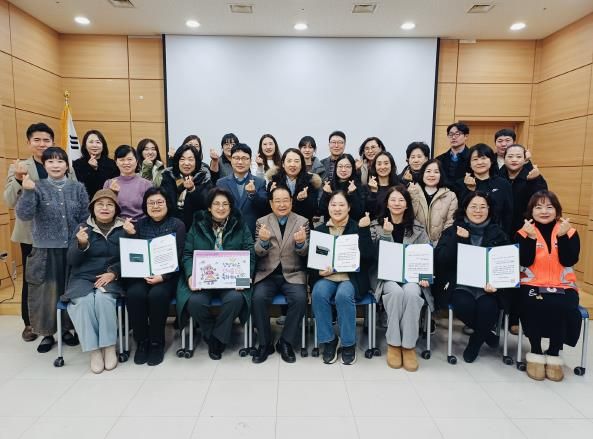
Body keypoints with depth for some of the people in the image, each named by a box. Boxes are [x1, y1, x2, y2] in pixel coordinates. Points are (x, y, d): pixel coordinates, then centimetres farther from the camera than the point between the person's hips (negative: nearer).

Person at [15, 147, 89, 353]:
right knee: (45, 293, 5)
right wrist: (27, 191, -26)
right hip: (45, 251, -1)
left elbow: (86, 218, 5)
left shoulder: (77, 187, 3)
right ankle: (47, 334, 22)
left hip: (73, 250, 1)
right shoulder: (37, 187, -1)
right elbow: (24, 215, -13)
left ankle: (67, 329, 27)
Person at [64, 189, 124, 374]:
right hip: (83, 278, 1)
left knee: (103, 299, -32)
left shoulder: (123, 229, 4)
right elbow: (71, 261, 3)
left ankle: (110, 347, -17)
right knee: (84, 301, -29)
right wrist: (81, 244, -17)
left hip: (110, 279, -1)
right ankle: (94, 350, -16)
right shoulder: (83, 228, 7)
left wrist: (113, 272, -16)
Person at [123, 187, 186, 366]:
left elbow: (177, 257, -6)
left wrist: (162, 276, -21)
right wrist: (130, 235, -10)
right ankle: (141, 341, -8)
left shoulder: (177, 225, 2)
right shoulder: (140, 224, 12)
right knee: (134, 294, -27)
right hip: (141, 274, 3)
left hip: (167, 275, -2)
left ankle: (157, 342, -10)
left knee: (157, 295, -31)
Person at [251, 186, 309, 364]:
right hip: (267, 274, 1)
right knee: (258, 298, -26)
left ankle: (285, 342, -5)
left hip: (293, 274, 0)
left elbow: (305, 253, -1)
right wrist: (263, 241, -25)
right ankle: (265, 343, -5)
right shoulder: (261, 222, 6)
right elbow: (258, 253, -2)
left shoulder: (302, 222, 5)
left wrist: (301, 243, -25)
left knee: (300, 299, -26)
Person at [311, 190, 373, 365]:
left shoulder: (357, 228, 5)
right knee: (318, 294, -29)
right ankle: (329, 341, -10)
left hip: (351, 277, -2)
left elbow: (367, 256, -9)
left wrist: (364, 229, -15)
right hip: (326, 277, 2)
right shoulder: (319, 230, 11)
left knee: (343, 296, -32)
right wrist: (319, 271, -11)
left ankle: (348, 344, -11)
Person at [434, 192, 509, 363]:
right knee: (464, 305, -31)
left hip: (487, 284, 1)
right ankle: (486, 334, 4)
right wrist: (458, 239, -15)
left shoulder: (498, 233, 13)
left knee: (487, 307, -29)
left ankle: (475, 341, 4)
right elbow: (440, 260, -4)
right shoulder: (453, 231, 9)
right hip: (460, 283, -1)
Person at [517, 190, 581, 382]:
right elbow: (525, 262, -9)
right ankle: (536, 352, -10)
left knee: (563, 309, -30)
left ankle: (554, 354, -7)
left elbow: (569, 261, -8)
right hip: (532, 286, -1)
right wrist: (530, 237, -18)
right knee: (534, 306, -32)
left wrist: (562, 236, -17)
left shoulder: (569, 232, 6)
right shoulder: (524, 232, 3)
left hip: (563, 287, 1)